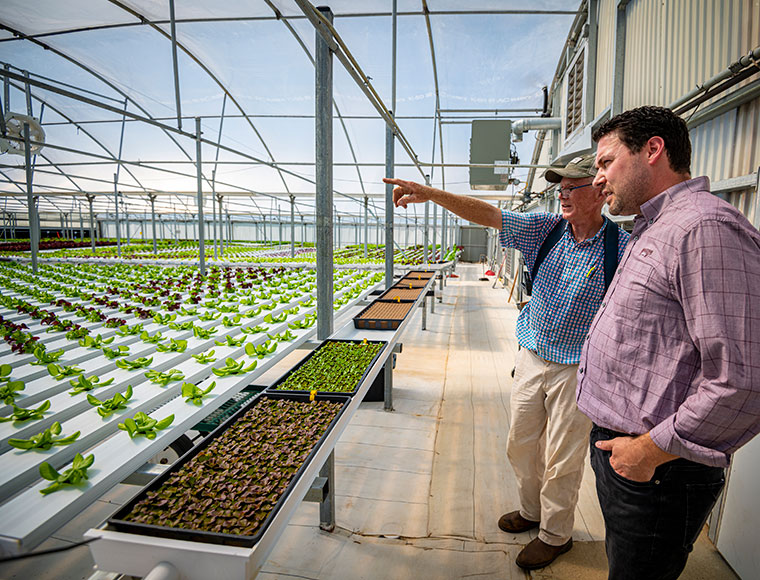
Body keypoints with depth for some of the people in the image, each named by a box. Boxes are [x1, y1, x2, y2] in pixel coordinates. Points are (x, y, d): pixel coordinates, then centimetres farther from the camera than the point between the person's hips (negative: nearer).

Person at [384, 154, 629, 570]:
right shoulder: (546, 230, -1)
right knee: (520, 445, 18)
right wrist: (430, 194, -19)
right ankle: (531, 511, 43)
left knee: (562, 460, 9)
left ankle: (555, 535, 33)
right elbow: (489, 215, -10)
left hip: (577, 370, -5)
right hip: (531, 358, 5)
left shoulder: (621, 247, -13)